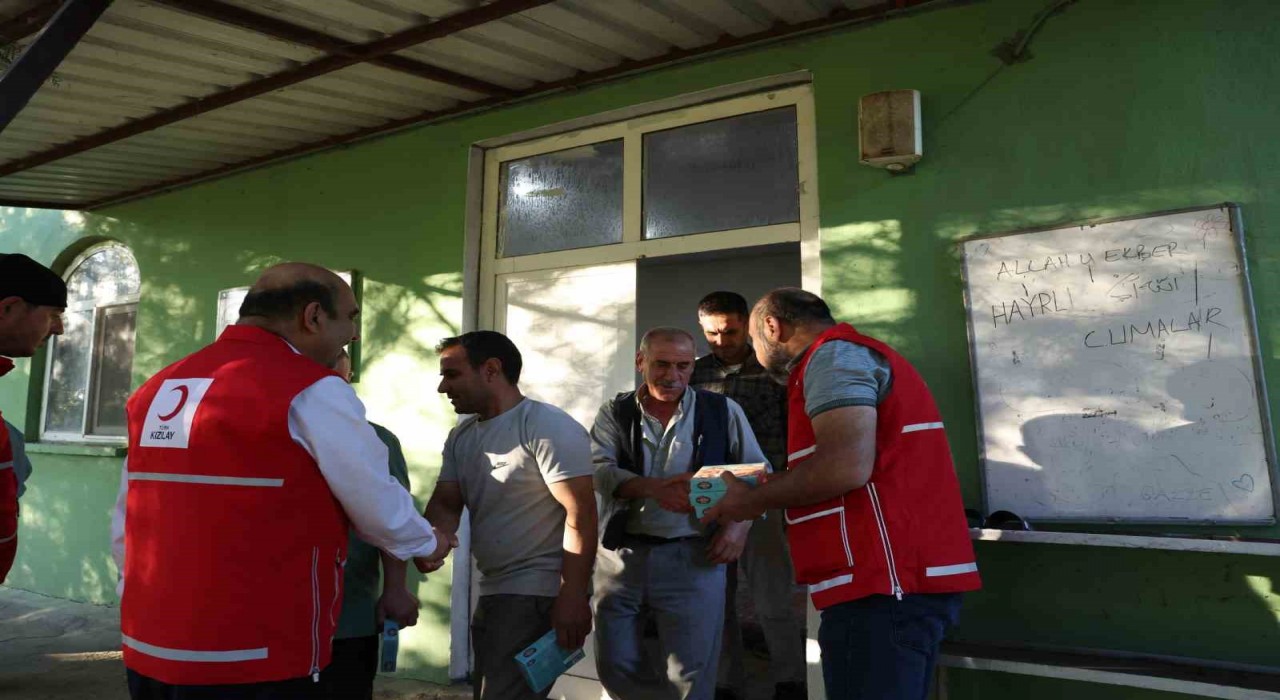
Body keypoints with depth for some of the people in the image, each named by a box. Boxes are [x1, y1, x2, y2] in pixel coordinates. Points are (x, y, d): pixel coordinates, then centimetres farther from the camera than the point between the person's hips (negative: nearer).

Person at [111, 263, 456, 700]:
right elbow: (381, 510, -7)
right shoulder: (311, 391, -14)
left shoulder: (157, 389, 8)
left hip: (147, 652, 7)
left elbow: (124, 528, 13)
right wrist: (427, 545, 12)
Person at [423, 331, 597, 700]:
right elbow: (445, 503, 8)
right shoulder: (460, 437, 10)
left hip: (540, 595, -9)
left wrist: (572, 597, -25)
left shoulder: (548, 427, -15)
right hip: (493, 591, 9)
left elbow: (580, 512, -20)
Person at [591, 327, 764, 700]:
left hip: (694, 557, -2)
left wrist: (740, 522, -9)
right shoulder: (615, 413, 5)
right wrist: (652, 488, -28)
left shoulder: (723, 411, 4)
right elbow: (598, 469, -10)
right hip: (622, 555, 2)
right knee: (615, 668, 8)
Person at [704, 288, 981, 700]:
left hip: (882, 586, -10)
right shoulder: (853, 354, 23)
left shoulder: (832, 354, -8)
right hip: (902, 579, 10)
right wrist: (772, 488, 20)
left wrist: (752, 501, -8)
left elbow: (846, 467, -22)